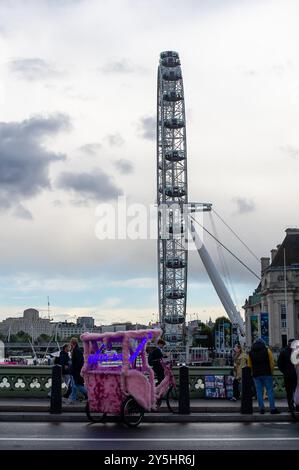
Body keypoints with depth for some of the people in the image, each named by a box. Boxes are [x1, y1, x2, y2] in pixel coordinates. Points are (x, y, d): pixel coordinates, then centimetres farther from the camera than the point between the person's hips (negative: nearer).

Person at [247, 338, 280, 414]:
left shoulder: (250, 352, 9)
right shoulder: (267, 350, 1)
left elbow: (249, 365, 9)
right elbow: (272, 363, -3)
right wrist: (271, 372, 7)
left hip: (256, 375, 2)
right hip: (266, 374, -2)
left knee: (259, 392, 5)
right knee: (270, 391, 1)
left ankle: (261, 409, 2)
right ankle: (272, 409, -2)